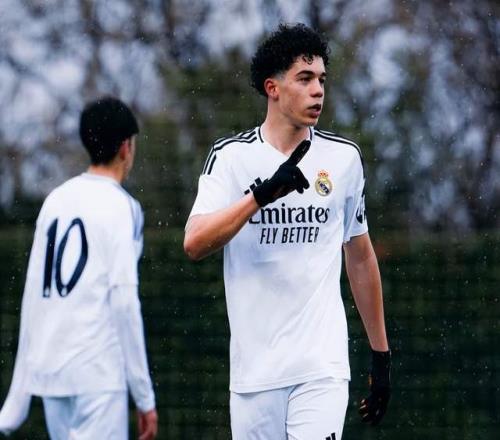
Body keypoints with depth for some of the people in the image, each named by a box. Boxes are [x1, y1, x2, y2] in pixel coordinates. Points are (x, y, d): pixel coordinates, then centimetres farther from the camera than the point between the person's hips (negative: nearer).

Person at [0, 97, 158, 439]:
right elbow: (124, 302, -9)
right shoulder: (120, 207, -4)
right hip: (98, 373, -6)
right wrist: (145, 397, -6)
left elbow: (32, 299, 12)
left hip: (47, 371, 6)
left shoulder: (55, 201, 12)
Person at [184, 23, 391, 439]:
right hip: (254, 370, 0)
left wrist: (381, 355, 17)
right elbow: (194, 244, -13)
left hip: (323, 366, 0)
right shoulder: (231, 155, 1)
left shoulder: (344, 156, 8)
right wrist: (262, 194, -25)